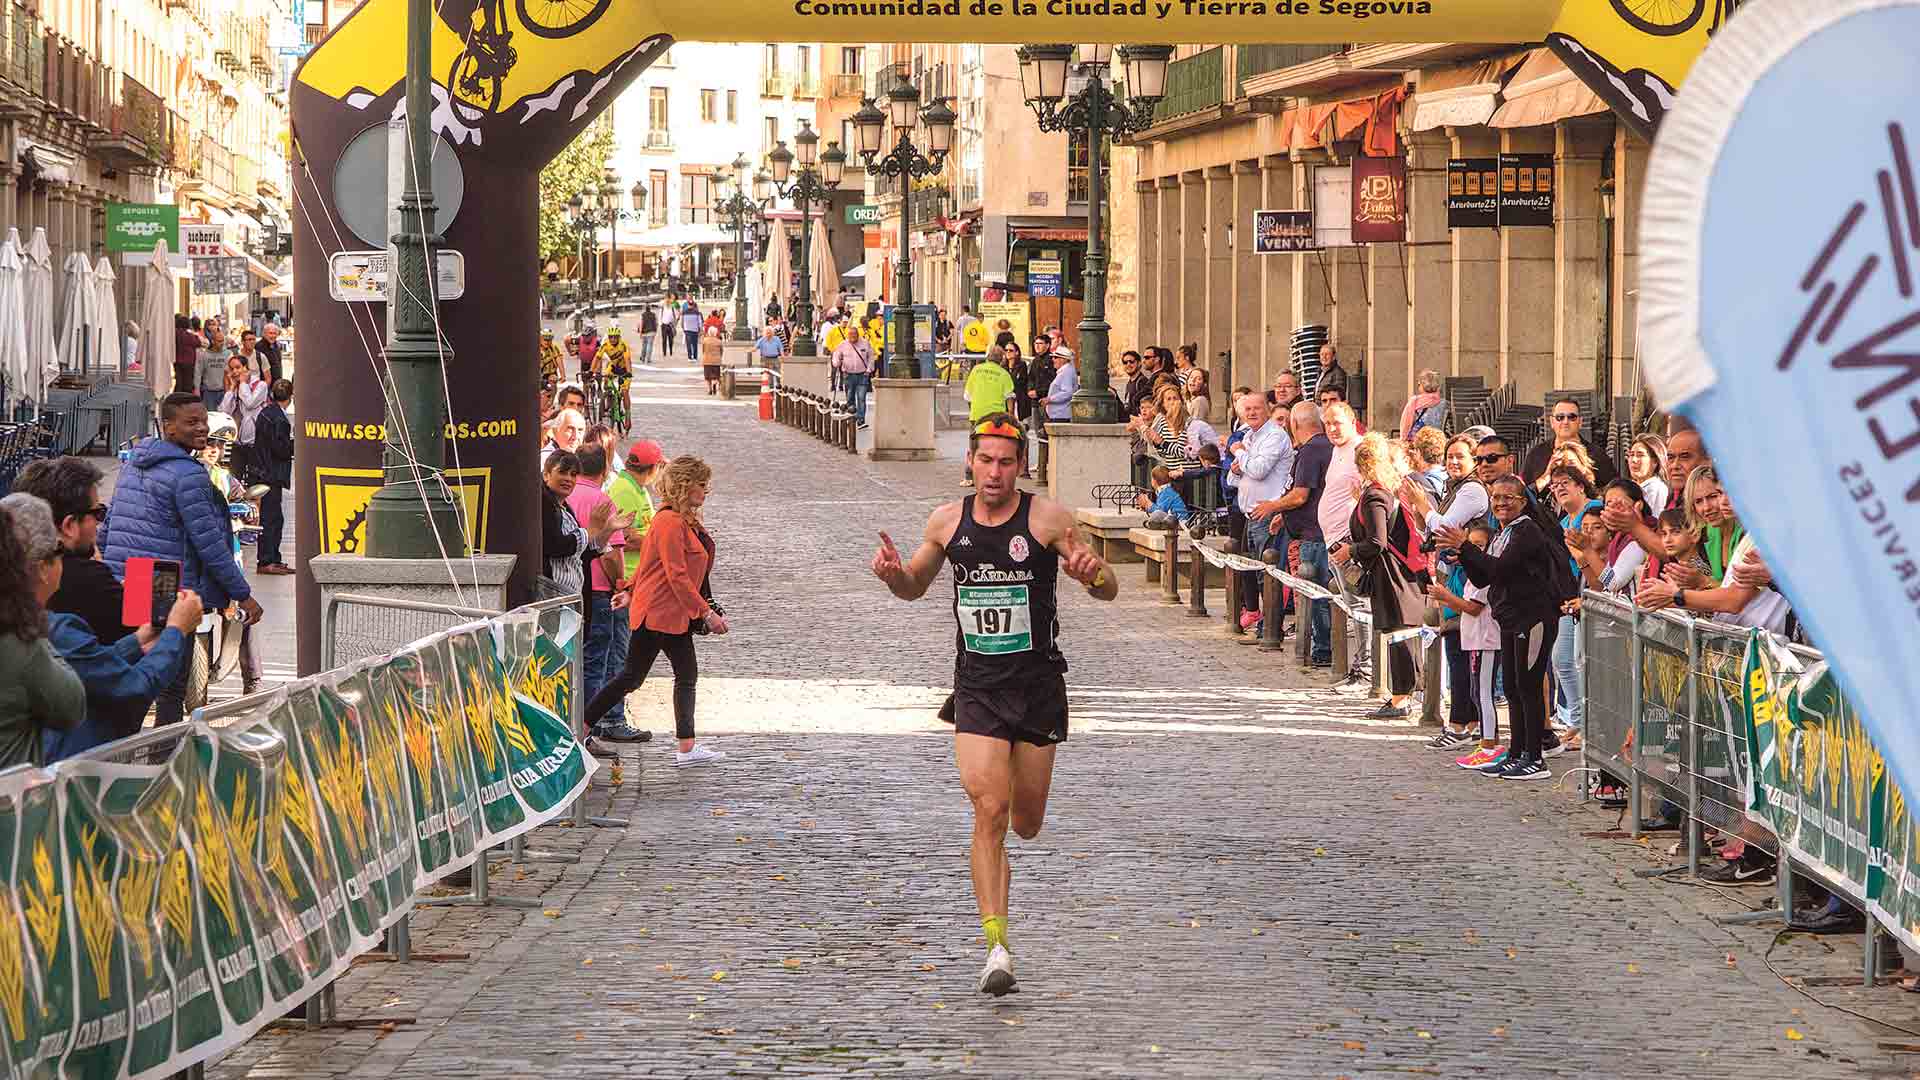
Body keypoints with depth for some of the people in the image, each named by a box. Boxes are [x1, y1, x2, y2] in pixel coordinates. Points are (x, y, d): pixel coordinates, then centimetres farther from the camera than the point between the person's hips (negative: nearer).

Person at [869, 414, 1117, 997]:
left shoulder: (1048, 517, -7)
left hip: (1038, 685, -1)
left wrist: (1093, 572, -27)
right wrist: (893, 573, -4)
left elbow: (1109, 590, -4)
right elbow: (914, 588, 20)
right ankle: (996, 945, -12)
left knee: (1025, 822, 10)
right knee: (989, 810, -14)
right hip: (976, 686, 1)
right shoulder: (947, 522, 3)